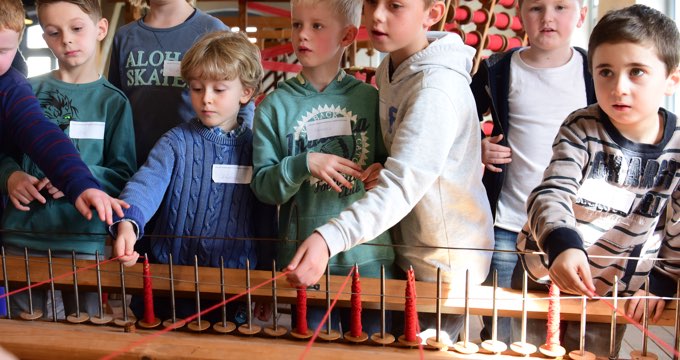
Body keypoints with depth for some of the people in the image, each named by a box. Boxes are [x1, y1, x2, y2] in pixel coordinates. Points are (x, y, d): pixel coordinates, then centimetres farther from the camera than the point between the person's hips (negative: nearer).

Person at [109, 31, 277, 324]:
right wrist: (127, 223, -41)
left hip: (237, 283, 1)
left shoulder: (254, 147, 1)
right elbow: (147, 183, -21)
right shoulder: (177, 142, -3)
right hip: (173, 278, 0)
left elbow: (266, 221, 7)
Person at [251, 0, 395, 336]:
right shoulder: (275, 105, -1)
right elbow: (263, 185, -3)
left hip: (370, 255, 1)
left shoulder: (369, 98, 1)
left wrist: (383, 171, -11)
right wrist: (304, 164, -19)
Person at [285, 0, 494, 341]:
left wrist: (329, 237, -47)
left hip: (446, 263, -8)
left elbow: (402, 185, -37)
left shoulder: (436, 88, -25)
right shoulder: (389, 69, 1)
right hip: (408, 250, 8)